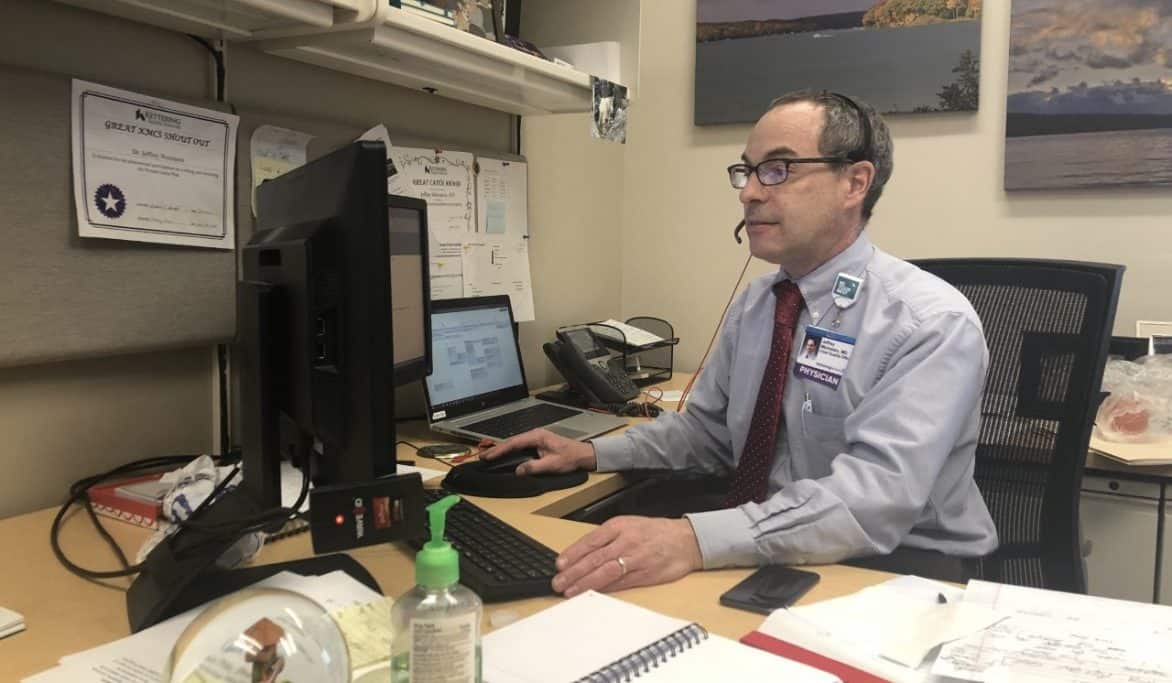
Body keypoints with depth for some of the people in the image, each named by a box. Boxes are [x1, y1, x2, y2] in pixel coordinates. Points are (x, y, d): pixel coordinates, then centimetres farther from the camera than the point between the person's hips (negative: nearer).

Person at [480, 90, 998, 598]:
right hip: (768, 565, 5)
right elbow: (706, 429, 17)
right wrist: (592, 453, 2)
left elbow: (876, 496, -29)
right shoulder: (752, 305, 6)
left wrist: (695, 540, -41)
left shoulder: (932, 324, -16)